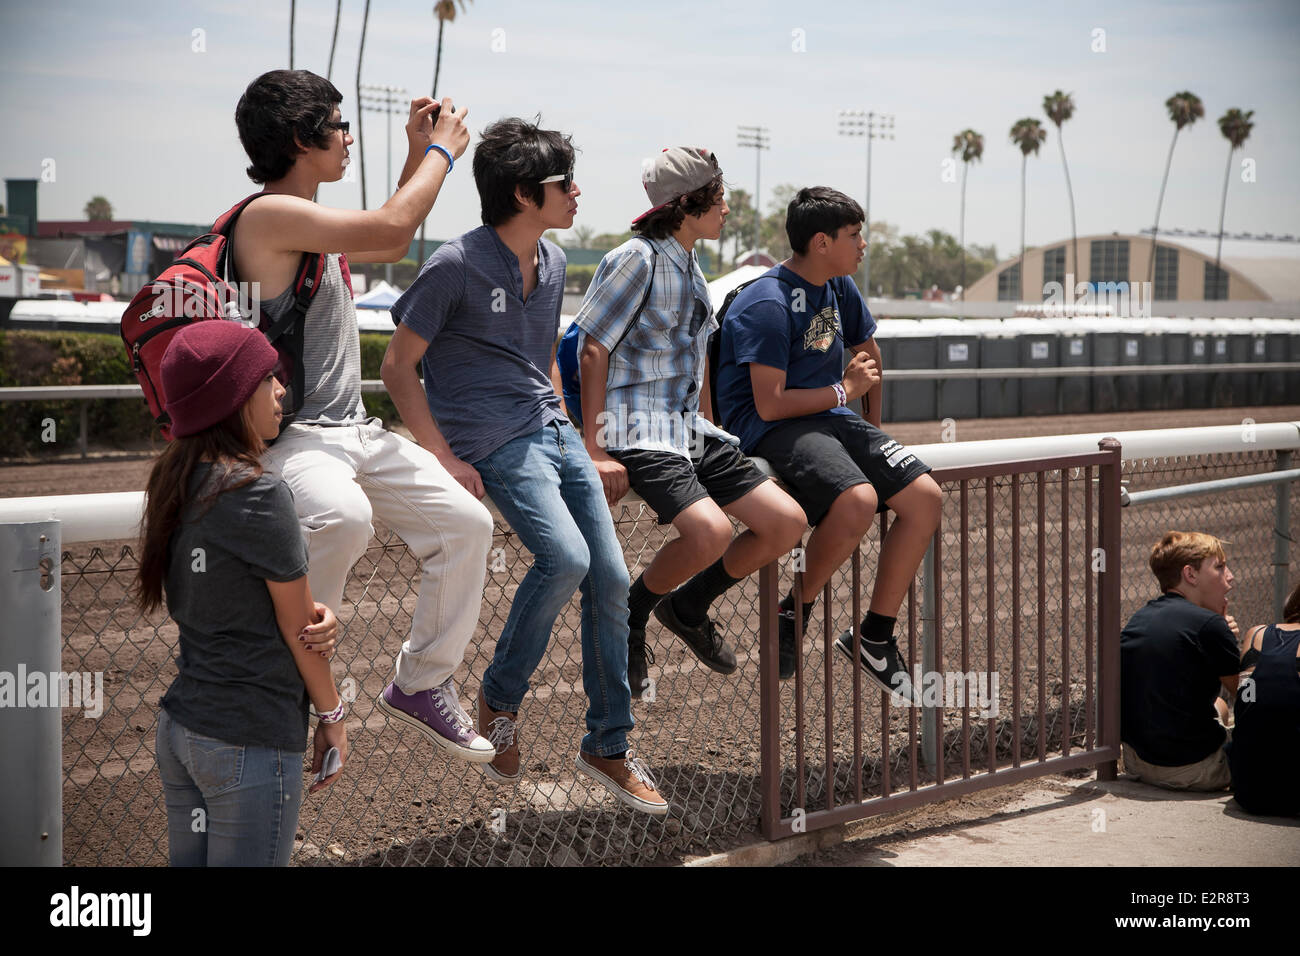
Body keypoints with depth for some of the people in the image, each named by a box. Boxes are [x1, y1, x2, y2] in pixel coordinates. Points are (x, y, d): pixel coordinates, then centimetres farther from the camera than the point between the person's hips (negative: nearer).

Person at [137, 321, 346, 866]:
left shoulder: (174, 486, 5)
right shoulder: (257, 495, -18)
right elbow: (297, 630, -9)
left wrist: (317, 614, -8)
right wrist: (332, 718, 4)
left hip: (179, 731, 8)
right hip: (253, 741, -8)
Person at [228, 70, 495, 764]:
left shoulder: (305, 224, 16)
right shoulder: (269, 216, -16)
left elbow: (389, 248, 34)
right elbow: (390, 227, -21)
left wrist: (417, 155, 27)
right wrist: (442, 151, -6)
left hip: (354, 432, 10)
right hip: (293, 439, -10)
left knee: (465, 523, 4)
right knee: (344, 517, -40)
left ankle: (422, 683, 18)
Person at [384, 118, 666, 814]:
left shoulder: (552, 262, 12)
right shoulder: (457, 266, -12)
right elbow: (397, 367, -9)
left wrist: (563, 426, 17)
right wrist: (444, 459, -12)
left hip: (553, 431, 8)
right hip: (494, 443, -7)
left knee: (611, 579, 1)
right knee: (565, 555, -27)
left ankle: (607, 747, 14)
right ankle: (499, 701, -5)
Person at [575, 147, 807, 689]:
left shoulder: (691, 269, 18)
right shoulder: (637, 260, -9)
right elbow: (593, 351, -12)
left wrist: (710, 432, 20)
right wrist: (594, 450, -17)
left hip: (691, 429, 9)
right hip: (637, 429, -8)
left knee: (787, 523, -3)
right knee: (711, 532, -31)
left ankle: (688, 606, 16)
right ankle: (628, 618, -4)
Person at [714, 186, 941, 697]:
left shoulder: (840, 288, 10)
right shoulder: (768, 304, -17)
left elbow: (868, 353, 29)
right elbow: (770, 404, -21)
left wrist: (871, 433, 27)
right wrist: (845, 390, -9)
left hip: (830, 418, 9)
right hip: (769, 429, -9)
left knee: (924, 496, -9)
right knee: (858, 499, -34)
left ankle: (874, 636, -1)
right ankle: (793, 613, -11)